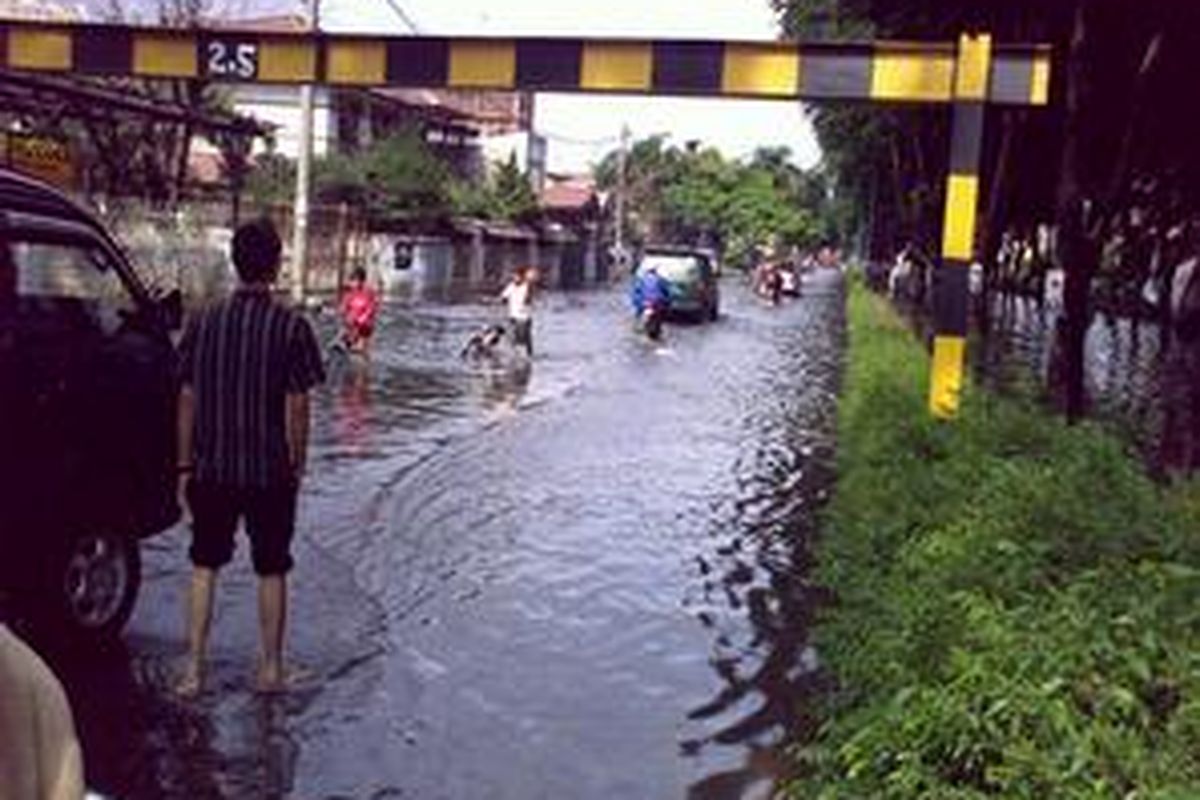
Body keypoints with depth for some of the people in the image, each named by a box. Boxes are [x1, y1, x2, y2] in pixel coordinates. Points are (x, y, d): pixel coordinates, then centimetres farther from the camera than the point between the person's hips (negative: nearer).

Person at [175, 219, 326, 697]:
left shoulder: (204, 324, -1)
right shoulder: (291, 328, -10)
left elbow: (187, 400, 2)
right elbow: (296, 406, -9)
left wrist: (185, 467, 10)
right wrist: (298, 465, 2)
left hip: (212, 469, 2)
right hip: (270, 472, -2)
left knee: (204, 567, 14)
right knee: (271, 570, 11)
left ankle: (194, 670, 14)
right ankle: (271, 669, 20)